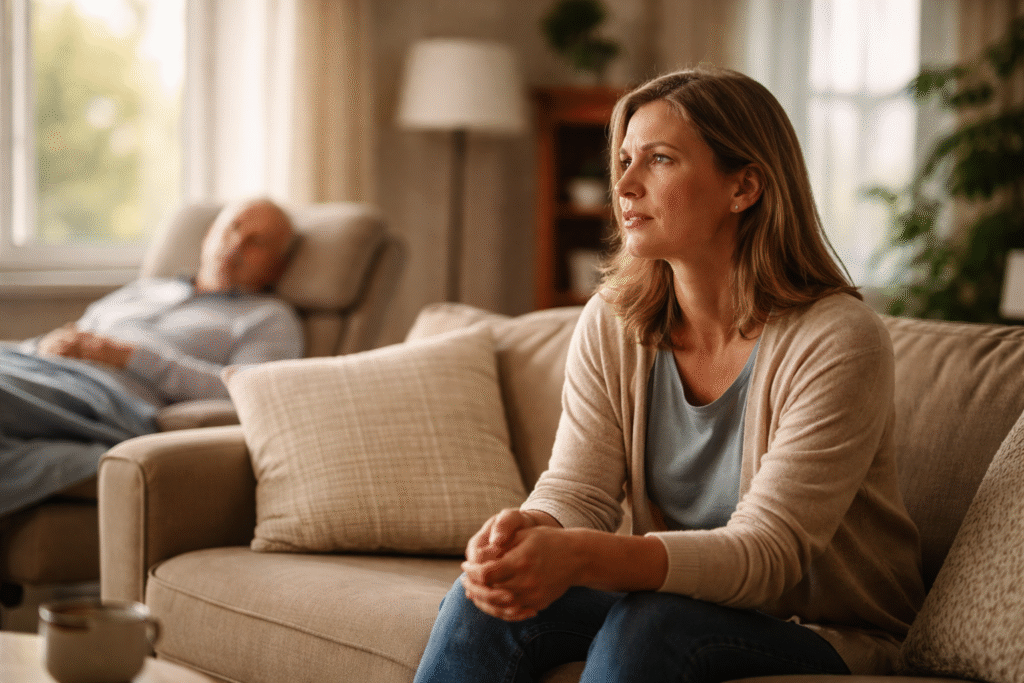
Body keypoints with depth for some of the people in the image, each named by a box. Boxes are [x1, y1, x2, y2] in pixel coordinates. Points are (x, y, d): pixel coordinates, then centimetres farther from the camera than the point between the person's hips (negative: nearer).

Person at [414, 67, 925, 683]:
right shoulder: (612, 323, -2)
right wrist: (523, 535, -32)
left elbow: (767, 554, -26)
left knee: (645, 628, -33)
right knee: (481, 605, -20)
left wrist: (580, 557, -41)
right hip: (679, 602, 5)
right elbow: (575, 494, -6)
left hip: (828, 633, -4)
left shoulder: (835, 342, -20)